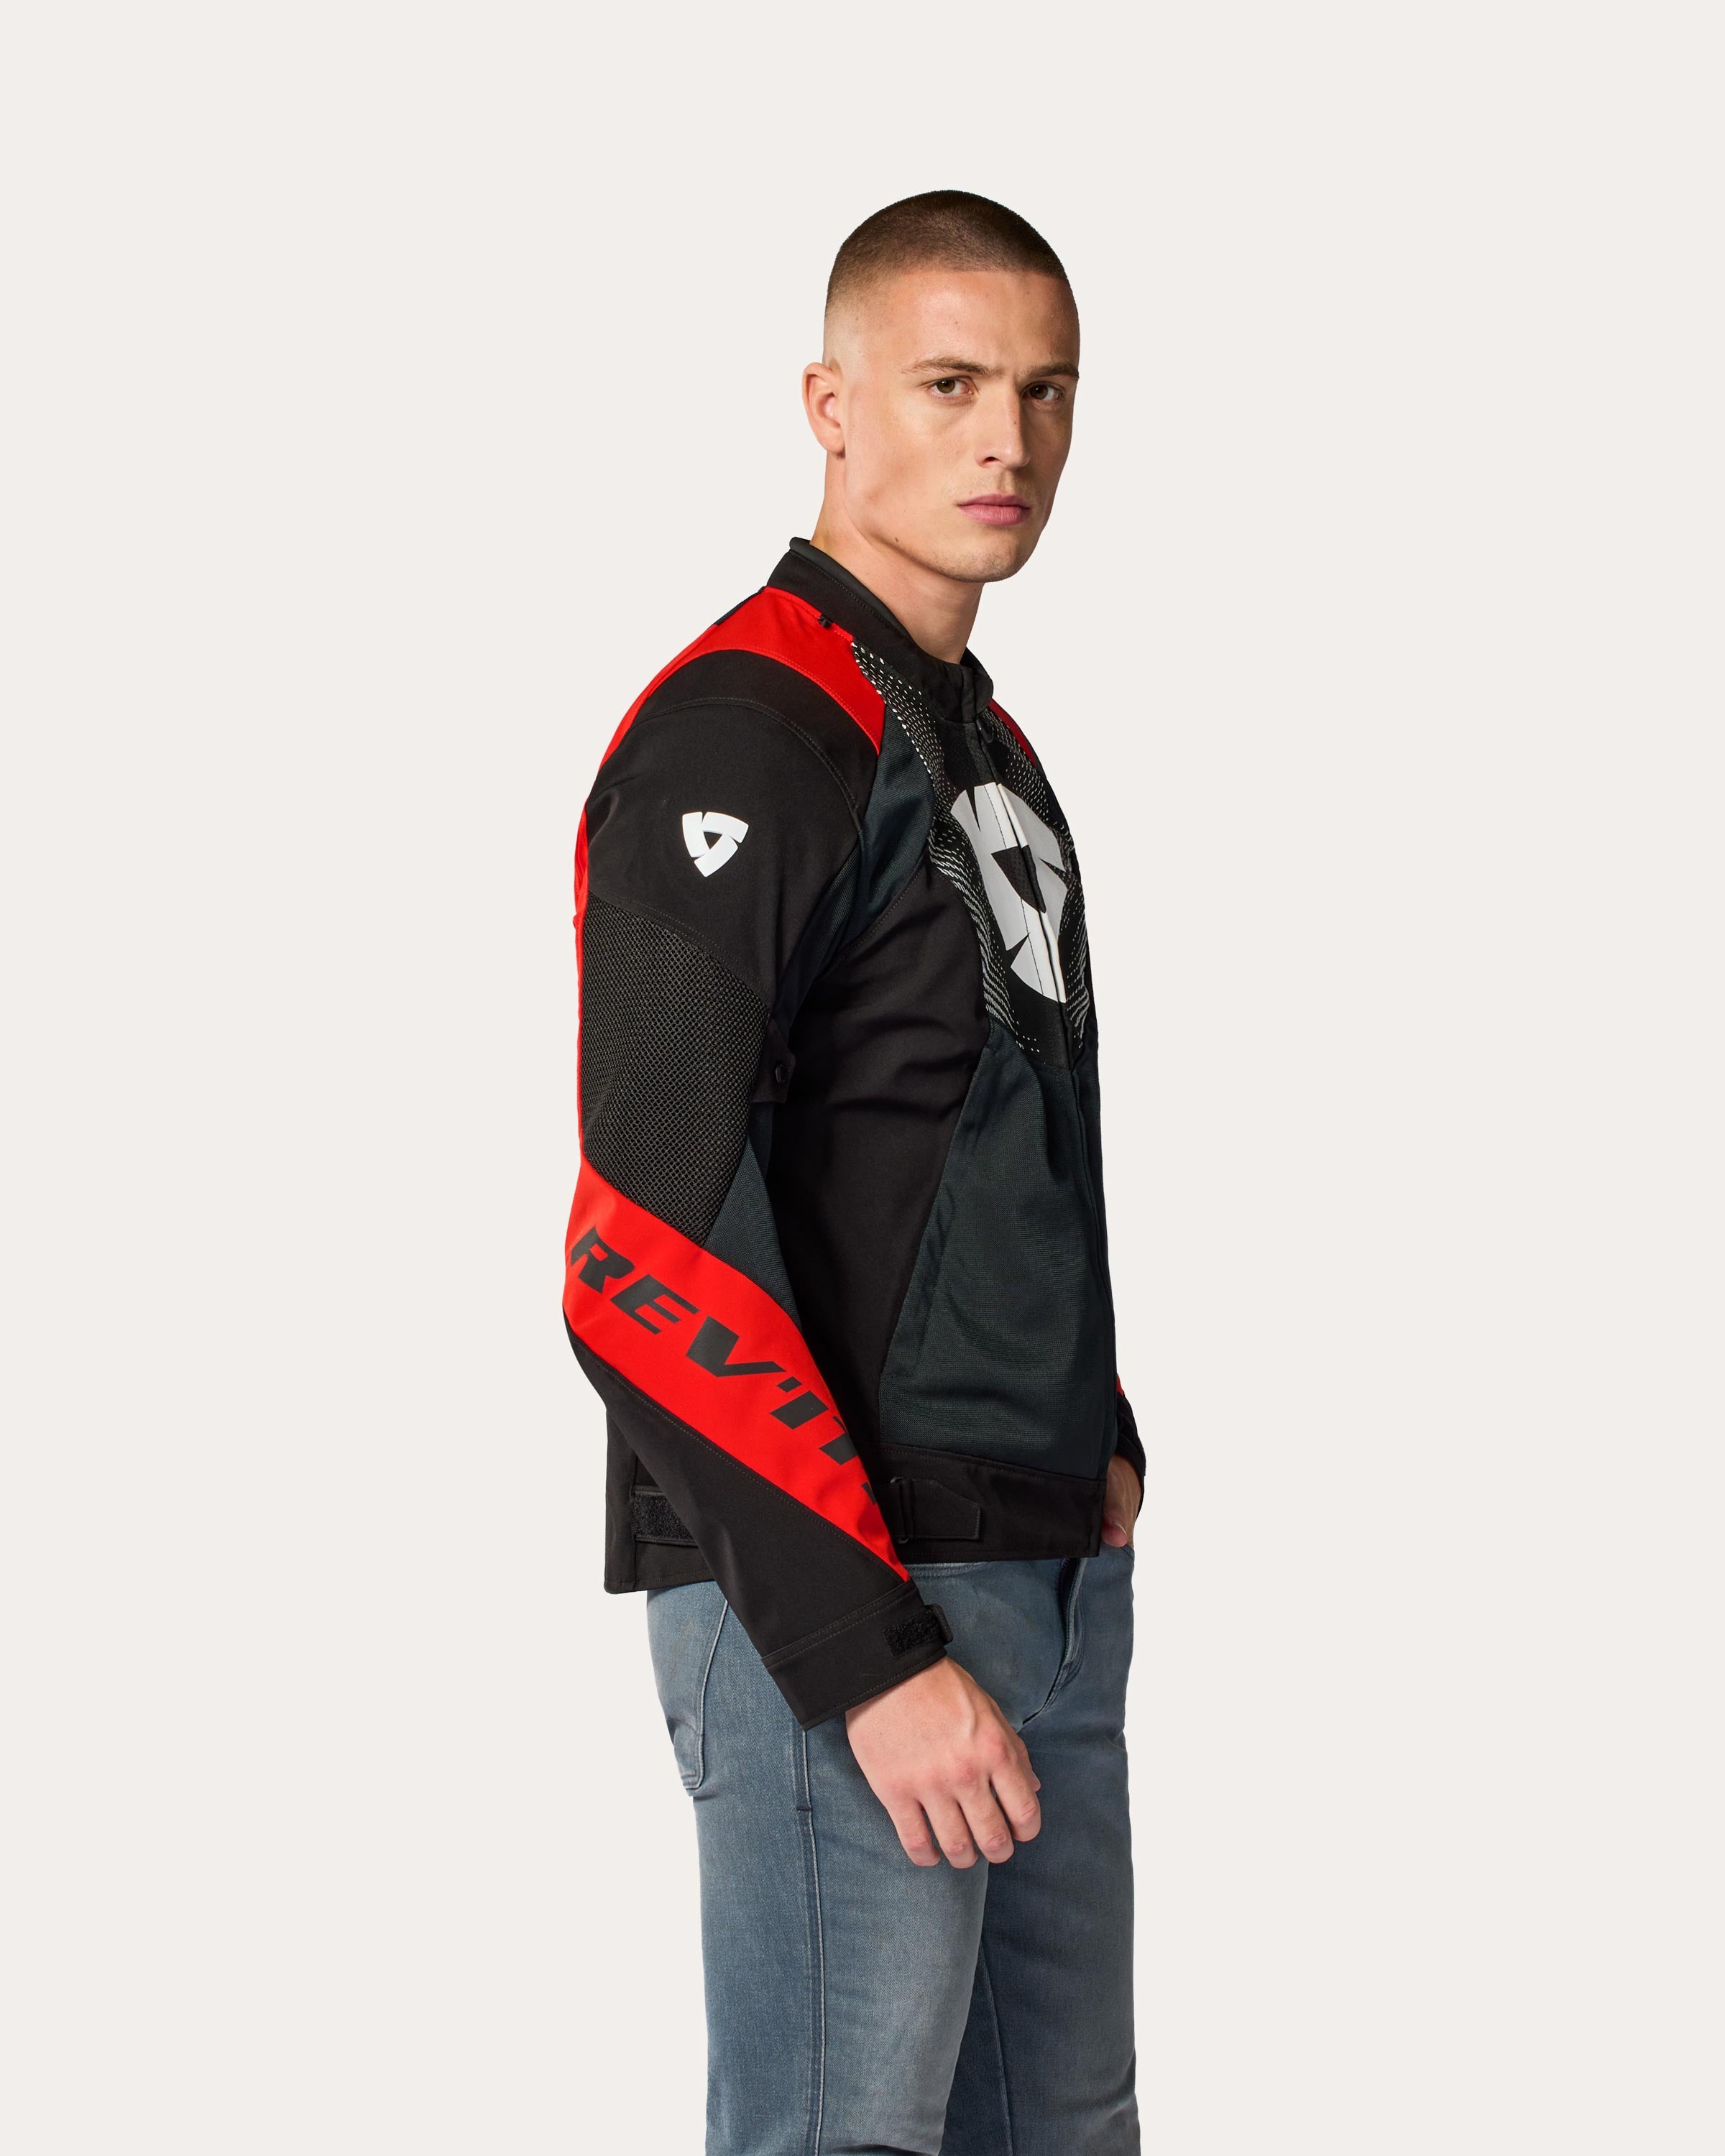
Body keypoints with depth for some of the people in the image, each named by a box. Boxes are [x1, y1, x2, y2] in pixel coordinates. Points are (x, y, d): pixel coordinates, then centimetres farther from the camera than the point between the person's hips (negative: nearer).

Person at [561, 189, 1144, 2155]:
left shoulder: (990, 746, 18)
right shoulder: (739, 738, -12)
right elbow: (651, 1257, -20)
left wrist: (1097, 1444, 14)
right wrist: (867, 1651, -22)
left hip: (1053, 1578, 9)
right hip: (836, 1596, -9)